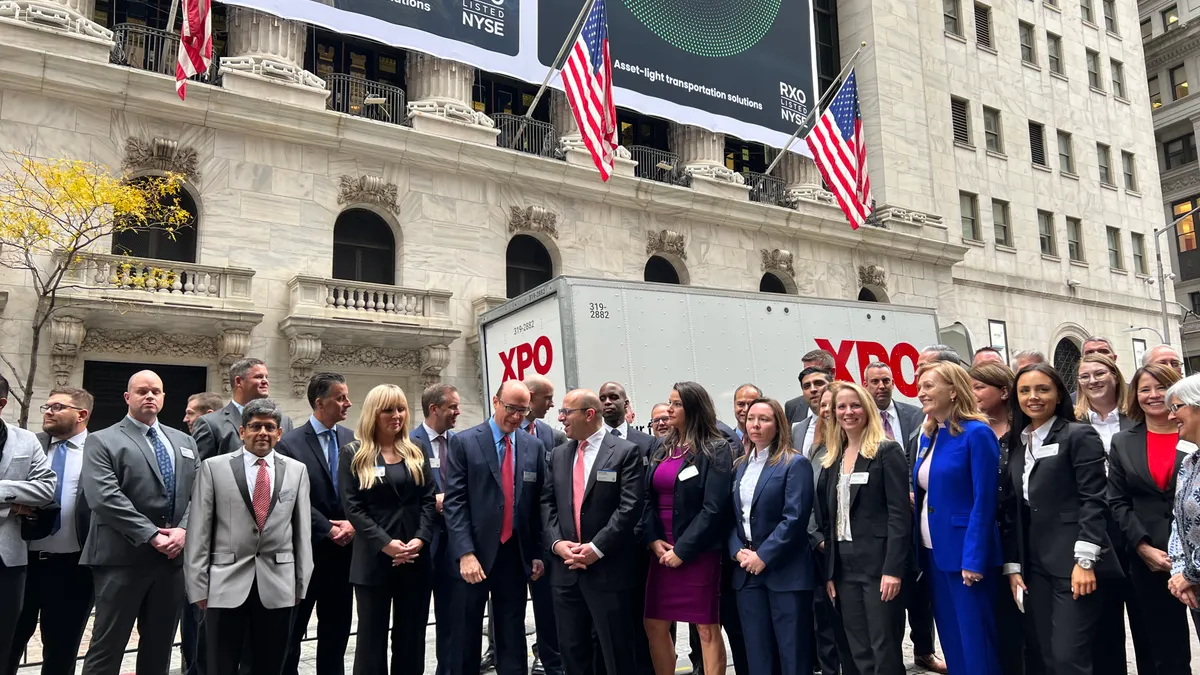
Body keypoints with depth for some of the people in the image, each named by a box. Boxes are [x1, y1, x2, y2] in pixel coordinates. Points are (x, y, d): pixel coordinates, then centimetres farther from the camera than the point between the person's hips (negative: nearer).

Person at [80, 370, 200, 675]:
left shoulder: (184, 442, 15)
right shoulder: (102, 441, 0)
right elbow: (105, 498, -14)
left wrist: (183, 529, -10)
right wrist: (151, 536, -18)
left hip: (173, 557, 5)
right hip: (123, 558, -4)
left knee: (160, 647, 13)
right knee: (107, 648, 3)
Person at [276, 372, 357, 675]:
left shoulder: (353, 440, 5)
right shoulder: (289, 443, -10)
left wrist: (353, 523, -11)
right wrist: (329, 530, -14)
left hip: (343, 549, 5)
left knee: (337, 628, 14)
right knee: (292, 629, 9)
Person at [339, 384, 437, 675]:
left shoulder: (416, 453, 10)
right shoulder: (354, 454, -1)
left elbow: (428, 499, 4)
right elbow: (352, 507, -9)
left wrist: (421, 538, -12)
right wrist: (386, 543, -18)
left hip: (416, 558, 3)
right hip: (374, 559, -3)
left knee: (411, 636, 10)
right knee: (373, 634, 6)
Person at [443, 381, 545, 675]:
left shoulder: (534, 447, 6)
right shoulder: (464, 442, -4)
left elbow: (538, 503, 9)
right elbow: (454, 502, -9)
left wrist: (538, 553, 5)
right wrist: (465, 553, -17)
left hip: (515, 554, 3)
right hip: (474, 555, -3)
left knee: (513, 637, 12)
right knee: (465, 637, 8)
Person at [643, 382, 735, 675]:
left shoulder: (716, 451, -6)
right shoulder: (663, 448, 12)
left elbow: (713, 509, -14)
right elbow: (648, 498, 8)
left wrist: (682, 550, -15)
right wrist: (654, 540, -6)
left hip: (698, 552, -6)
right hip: (662, 551, 6)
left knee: (707, 629, 2)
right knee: (654, 627, 10)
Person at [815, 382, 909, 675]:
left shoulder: (887, 451, -6)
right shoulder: (832, 458, 13)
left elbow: (899, 514, -12)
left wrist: (893, 569, -18)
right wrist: (830, 572, 9)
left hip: (878, 563, -6)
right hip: (844, 565, 6)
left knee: (885, 650, 0)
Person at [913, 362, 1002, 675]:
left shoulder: (976, 433, -12)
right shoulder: (928, 436, 11)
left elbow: (984, 501, -16)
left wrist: (974, 559, -20)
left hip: (966, 553, -8)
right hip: (934, 552, 8)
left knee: (975, 644, 1)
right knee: (951, 642, 15)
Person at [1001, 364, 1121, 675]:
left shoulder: (1079, 436, -3)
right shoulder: (1015, 445, 14)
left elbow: (1093, 501, -10)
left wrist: (1085, 561, -17)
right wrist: (1012, 566, 9)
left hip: (1073, 564, -6)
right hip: (1035, 567, 6)